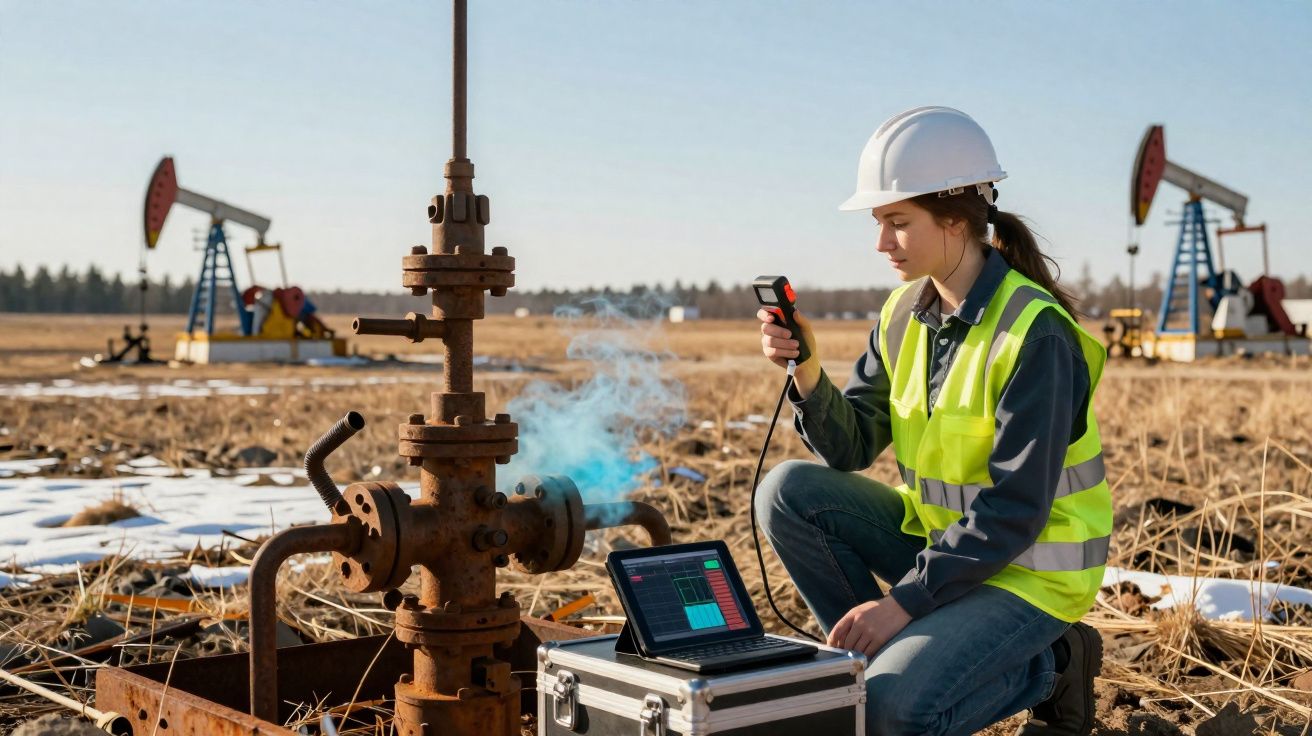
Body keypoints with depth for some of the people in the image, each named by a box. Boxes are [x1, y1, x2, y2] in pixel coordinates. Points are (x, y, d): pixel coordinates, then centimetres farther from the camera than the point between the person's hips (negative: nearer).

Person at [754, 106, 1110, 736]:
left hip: (1029, 571, -7)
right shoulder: (904, 314, 1)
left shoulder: (1034, 334, -22)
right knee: (787, 491, -11)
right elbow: (849, 448, 0)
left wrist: (905, 600, -25)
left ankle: (1048, 667, 3)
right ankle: (894, 662, -1)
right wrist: (806, 373, -18)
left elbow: (1015, 510, -25)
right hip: (940, 535, 7)